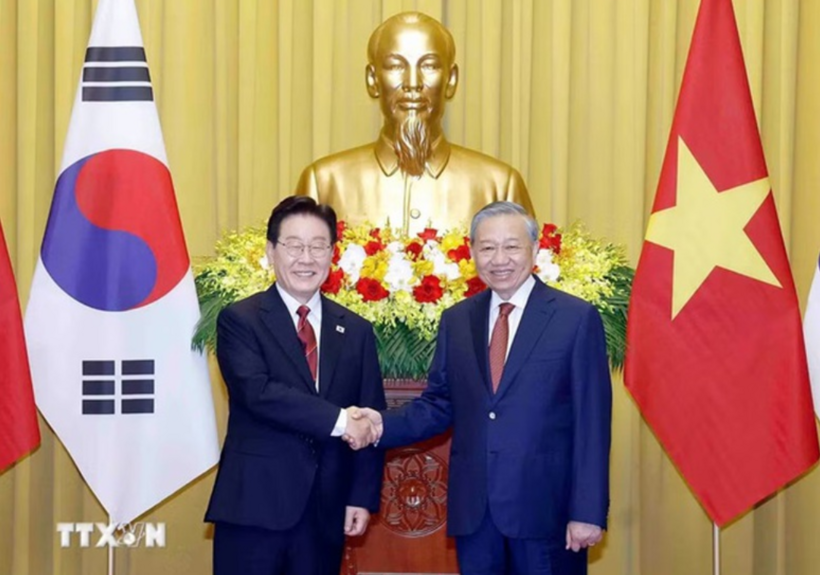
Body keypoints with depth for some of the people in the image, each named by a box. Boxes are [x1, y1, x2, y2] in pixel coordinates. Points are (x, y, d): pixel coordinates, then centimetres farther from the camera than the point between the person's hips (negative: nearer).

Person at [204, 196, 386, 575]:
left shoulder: (356, 331, 11)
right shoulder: (239, 320, -2)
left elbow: (370, 421, 9)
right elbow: (258, 392, -17)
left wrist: (362, 497, 1)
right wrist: (339, 421, -18)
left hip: (326, 513, 4)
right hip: (254, 509, -4)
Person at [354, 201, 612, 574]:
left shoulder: (577, 318, -4)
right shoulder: (456, 321, 9)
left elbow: (592, 423, -6)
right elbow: (439, 404, 11)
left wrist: (588, 512, -11)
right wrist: (384, 424, -7)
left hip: (546, 507, -4)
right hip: (472, 511, 4)